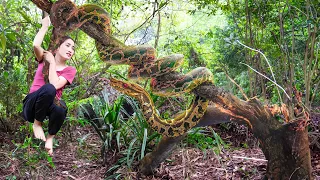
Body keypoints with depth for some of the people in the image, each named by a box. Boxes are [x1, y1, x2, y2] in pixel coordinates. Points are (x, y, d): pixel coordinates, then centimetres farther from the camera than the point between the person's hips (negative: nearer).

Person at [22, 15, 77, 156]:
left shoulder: (70, 70, 5)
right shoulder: (44, 58, 9)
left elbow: (55, 84, -14)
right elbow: (36, 45, -15)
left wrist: (52, 62, -7)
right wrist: (45, 26, -4)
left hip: (48, 105, 1)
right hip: (31, 105, -1)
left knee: (60, 112, -39)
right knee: (48, 89, -36)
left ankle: (50, 137, -4)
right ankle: (37, 123, -13)